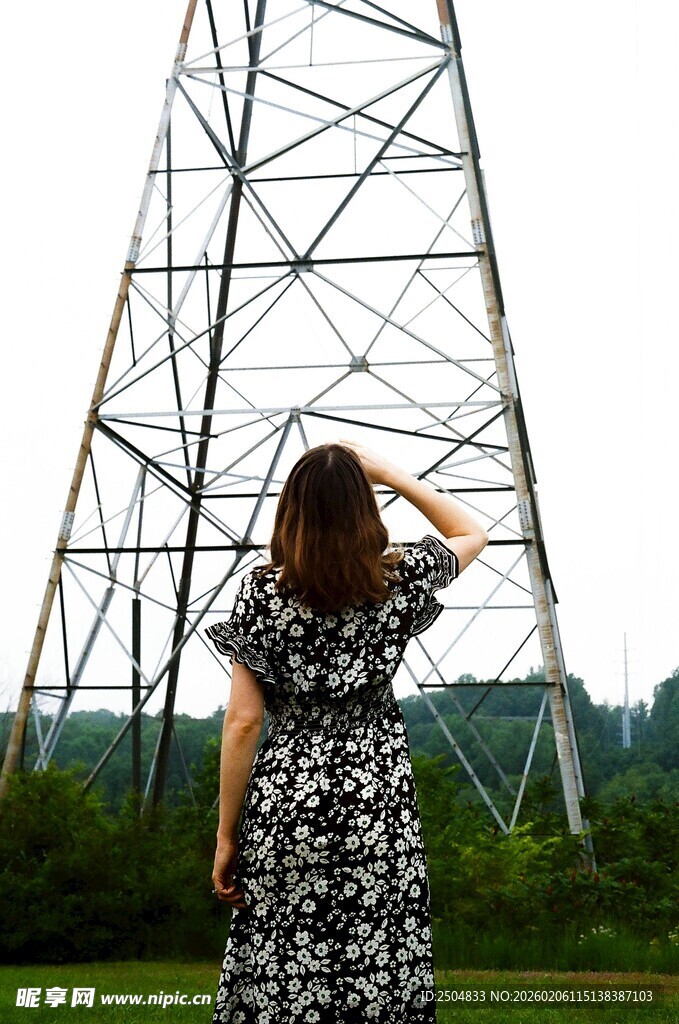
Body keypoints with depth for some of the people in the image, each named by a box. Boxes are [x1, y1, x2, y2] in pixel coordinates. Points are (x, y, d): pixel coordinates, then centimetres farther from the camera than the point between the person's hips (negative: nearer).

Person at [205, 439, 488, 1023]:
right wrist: (391, 474, 10)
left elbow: (243, 722, -6)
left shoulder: (261, 592, -6)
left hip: (284, 803, -1)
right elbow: (473, 534, 18)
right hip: (380, 803, 1)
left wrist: (226, 836, 2)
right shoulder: (400, 579, -2)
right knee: (380, 976, 11)